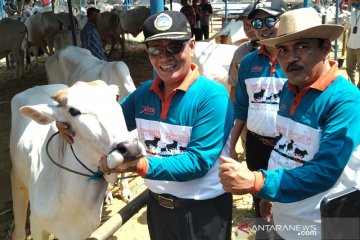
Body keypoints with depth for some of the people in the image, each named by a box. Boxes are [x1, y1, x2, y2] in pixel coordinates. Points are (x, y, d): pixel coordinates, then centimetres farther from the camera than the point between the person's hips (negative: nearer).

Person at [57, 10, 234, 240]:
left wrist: (140, 165, -32)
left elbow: (199, 161, -25)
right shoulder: (144, 93, -3)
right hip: (156, 203, 5)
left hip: (203, 209, -4)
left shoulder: (213, 96, -20)